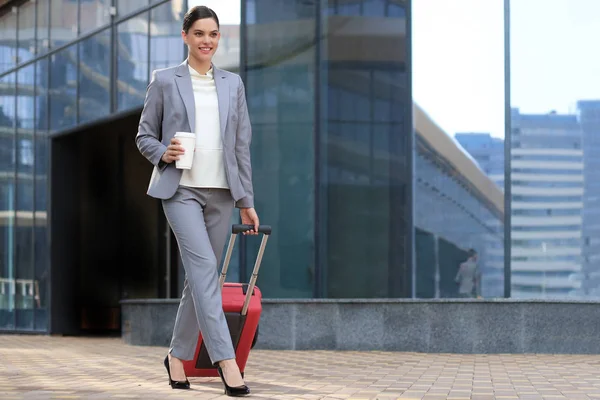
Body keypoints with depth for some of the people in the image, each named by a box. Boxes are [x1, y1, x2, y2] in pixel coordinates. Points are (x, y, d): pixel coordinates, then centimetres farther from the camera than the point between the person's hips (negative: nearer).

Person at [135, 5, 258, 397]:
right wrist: (164, 152, -15)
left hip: (221, 191, 4)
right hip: (181, 188, -4)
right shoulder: (165, 80, 3)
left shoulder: (233, 84, 12)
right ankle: (226, 359, -23)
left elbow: (242, 145, 11)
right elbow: (144, 136, 7)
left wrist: (247, 200, 8)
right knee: (204, 267, -17)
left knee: (201, 275, 6)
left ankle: (178, 354, 20)